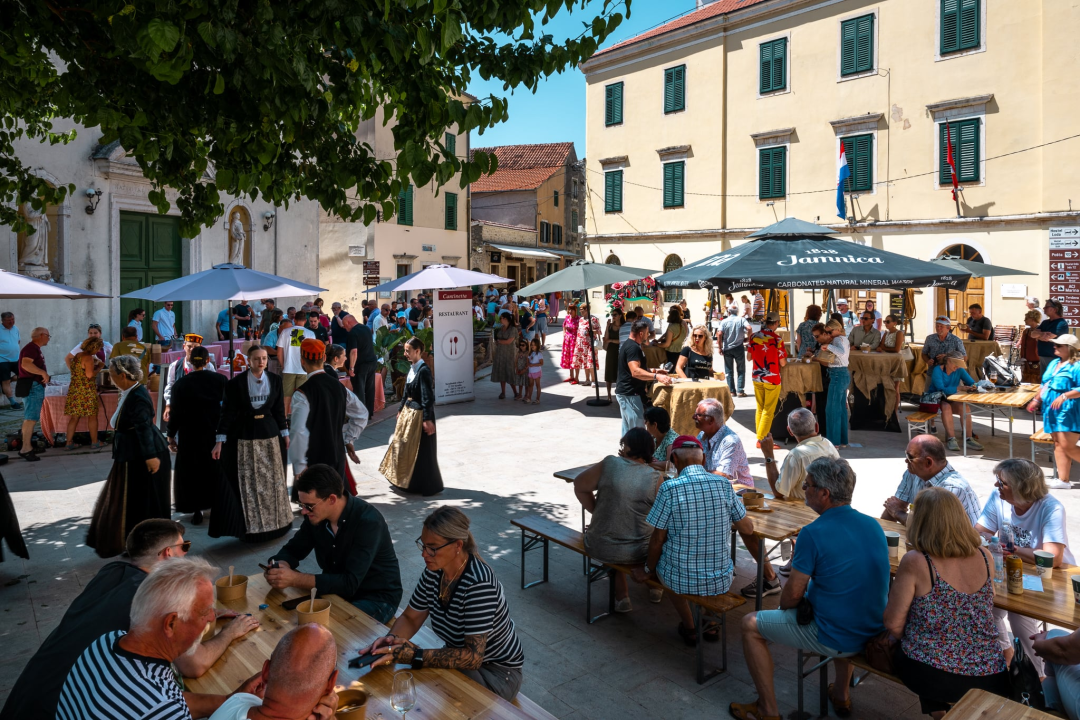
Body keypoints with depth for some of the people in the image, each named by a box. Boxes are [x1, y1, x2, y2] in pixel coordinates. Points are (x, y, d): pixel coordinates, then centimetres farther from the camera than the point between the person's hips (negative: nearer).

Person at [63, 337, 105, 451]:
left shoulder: (77, 356, 13)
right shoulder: (88, 357, -14)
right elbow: (89, 375, -22)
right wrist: (99, 367, -6)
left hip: (74, 389, 8)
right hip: (86, 391, -8)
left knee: (74, 417, 11)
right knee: (92, 416, 2)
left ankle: (69, 442, 12)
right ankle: (94, 443, 6)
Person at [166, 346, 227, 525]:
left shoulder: (181, 384, -8)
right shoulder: (221, 380, -7)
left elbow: (176, 413, -6)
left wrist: (171, 435, 5)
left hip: (191, 435, -1)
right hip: (216, 434, 1)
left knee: (192, 472, 10)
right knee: (216, 470, 17)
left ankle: (197, 512, 12)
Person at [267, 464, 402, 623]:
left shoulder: (368, 521, -29)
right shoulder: (317, 515, -8)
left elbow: (350, 584, -33)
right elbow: (293, 549, 5)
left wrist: (295, 579, -37)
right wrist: (281, 565, -19)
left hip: (377, 597, -6)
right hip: (338, 589, 7)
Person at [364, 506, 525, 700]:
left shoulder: (478, 583, -32)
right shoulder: (434, 570, -9)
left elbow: (473, 657, -33)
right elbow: (410, 618, 3)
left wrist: (416, 656, -36)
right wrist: (391, 639, -19)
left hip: (497, 672, -7)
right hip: (462, 658, 7)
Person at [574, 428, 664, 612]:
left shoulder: (610, 464, -12)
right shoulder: (656, 477, -11)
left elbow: (580, 486, -1)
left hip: (600, 549, -1)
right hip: (639, 553, 1)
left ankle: (622, 596, 30)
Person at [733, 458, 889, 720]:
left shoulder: (813, 534, -23)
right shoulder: (874, 525, -2)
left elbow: (793, 595, -17)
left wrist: (783, 604, 5)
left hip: (834, 639, -7)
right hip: (875, 631, 7)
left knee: (750, 625, 7)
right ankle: (842, 694, 44)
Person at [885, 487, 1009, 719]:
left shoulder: (915, 562, -19)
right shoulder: (984, 557, -5)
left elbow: (893, 624, -12)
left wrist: (908, 640, 9)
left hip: (929, 673, -4)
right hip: (989, 677, 4)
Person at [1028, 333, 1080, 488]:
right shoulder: (1054, 363, 15)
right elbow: (1046, 385, 24)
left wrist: (1064, 396, -28)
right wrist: (1037, 400, 21)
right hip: (1052, 411, 9)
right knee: (1058, 445, 8)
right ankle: (1063, 480, 11)